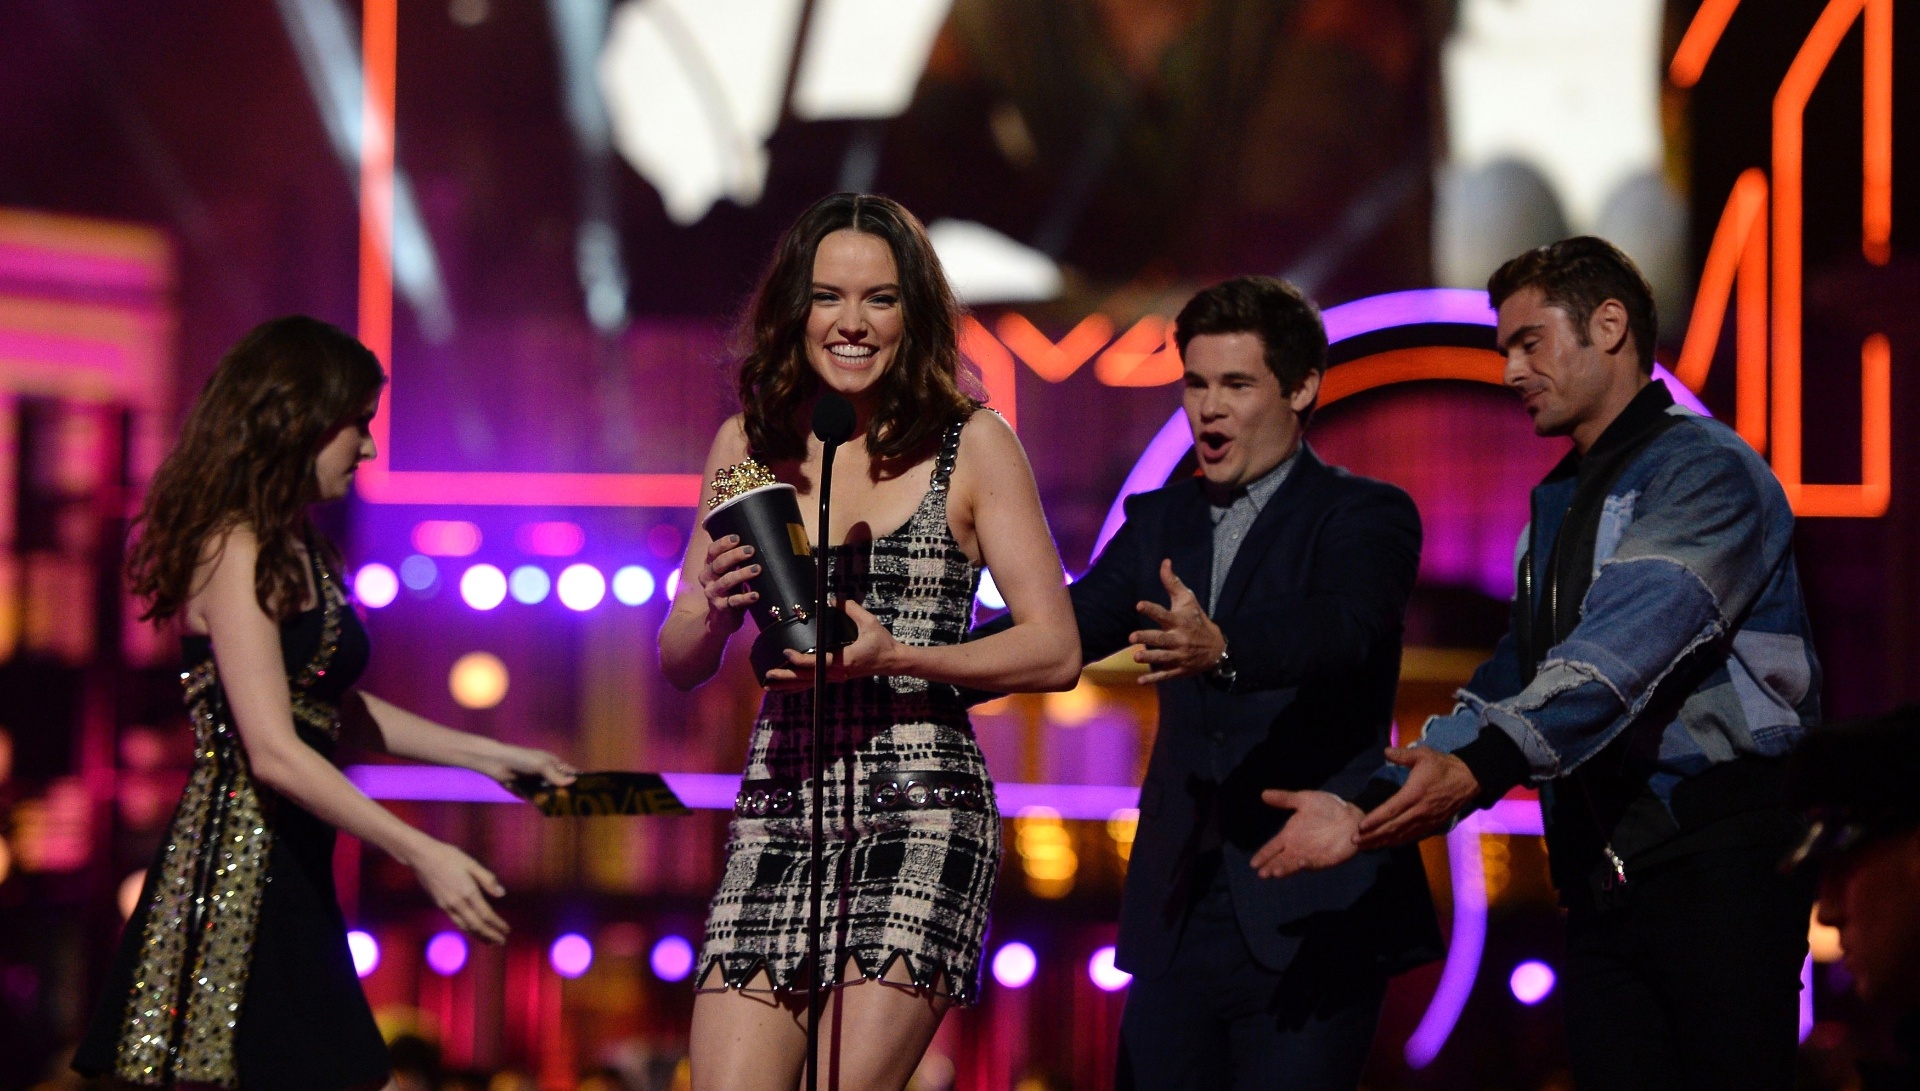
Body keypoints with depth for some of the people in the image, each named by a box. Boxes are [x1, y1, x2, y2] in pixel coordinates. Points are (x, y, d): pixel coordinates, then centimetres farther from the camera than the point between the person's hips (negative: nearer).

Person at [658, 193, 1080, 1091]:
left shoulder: (972, 445, 1)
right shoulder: (747, 445, 10)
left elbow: (1055, 651, -1)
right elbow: (681, 664, 13)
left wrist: (895, 658, -15)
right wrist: (716, 607, -10)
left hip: (921, 812, -3)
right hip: (777, 813, 3)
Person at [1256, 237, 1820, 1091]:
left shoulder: (1703, 470, -6)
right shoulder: (1557, 508, 21)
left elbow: (1627, 643, -22)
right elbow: (1511, 689, 17)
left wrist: (1482, 764, -34)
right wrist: (1367, 807, 3)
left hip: (1718, 866, -8)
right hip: (1604, 876, 8)